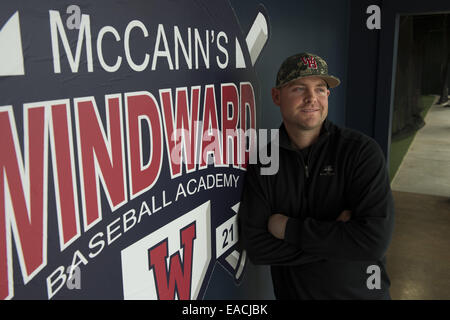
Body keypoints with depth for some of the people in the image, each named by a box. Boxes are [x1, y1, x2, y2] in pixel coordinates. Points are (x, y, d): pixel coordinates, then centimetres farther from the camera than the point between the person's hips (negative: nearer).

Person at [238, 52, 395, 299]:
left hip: (361, 291, -1)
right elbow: (255, 247, -15)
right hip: (292, 292, 1)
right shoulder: (262, 163, -9)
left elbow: (375, 241, -24)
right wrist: (338, 235, -21)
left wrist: (289, 229, -20)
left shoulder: (362, 150, -15)